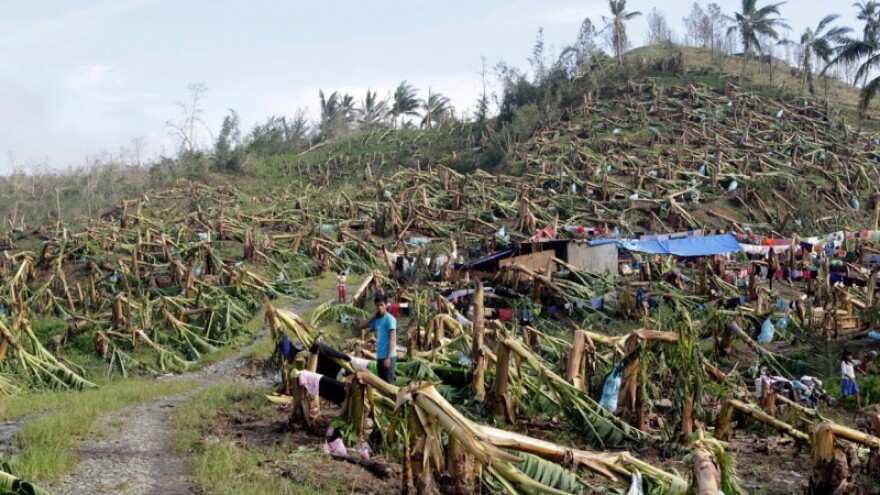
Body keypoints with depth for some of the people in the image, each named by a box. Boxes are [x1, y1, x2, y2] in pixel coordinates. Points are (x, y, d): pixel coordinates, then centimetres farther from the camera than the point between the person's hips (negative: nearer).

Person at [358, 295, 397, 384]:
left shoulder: (390, 319, -8)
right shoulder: (376, 320, 14)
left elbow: (392, 339, -14)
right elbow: (360, 327, 17)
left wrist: (388, 357, -20)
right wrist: (373, 316, 9)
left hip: (388, 356, -8)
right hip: (380, 356, 8)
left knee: (389, 382, -10)